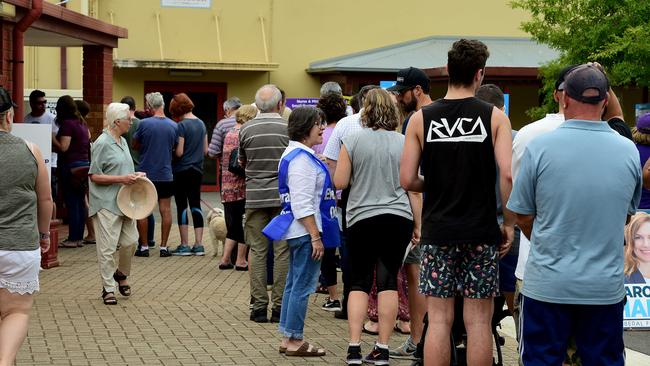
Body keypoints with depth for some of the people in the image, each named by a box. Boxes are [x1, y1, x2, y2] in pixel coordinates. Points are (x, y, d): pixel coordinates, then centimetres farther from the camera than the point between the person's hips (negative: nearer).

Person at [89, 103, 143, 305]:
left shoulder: (123, 142, 14)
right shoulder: (102, 143, -13)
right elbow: (94, 176, -15)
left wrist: (134, 175, 7)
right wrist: (121, 179, -19)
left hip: (125, 202, 8)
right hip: (107, 203, -8)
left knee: (130, 241, 8)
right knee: (107, 247, -3)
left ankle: (121, 274, 32)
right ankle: (108, 288, 5)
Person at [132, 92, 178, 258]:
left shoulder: (144, 124, -12)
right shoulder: (173, 126, -2)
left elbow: (134, 145, 0)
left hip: (146, 173, -2)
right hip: (166, 175, 3)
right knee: (165, 210, 8)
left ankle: (144, 247, 9)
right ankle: (164, 247, 9)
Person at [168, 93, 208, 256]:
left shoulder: (182, 125, -14)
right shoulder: (201, 124, 7)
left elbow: (179, 152, -15)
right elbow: (205, 150, 12)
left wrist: (169, 151, 4)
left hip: (181, 170, -6)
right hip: (197, 170, 6)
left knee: (182, 206, 0)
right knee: (195, 205, 9)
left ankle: (184, 245, 1)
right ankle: (198, 245, 6)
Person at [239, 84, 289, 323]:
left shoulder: (246, 130, 1)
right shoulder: (289, 128, -5)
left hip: (255, 196, 2)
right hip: (283, 196, -1)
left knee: (257, 252, 5)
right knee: (282, 252, 3)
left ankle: (259, 306, 5)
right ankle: (279, 307, 3)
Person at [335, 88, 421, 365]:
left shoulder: (352, 140, -3)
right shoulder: (403, 143, 1)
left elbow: (339, 182, -2)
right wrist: (418, 225, 9)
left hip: (361, 218, -1)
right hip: (398, 218, 1)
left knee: (359, 283, 7)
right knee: (388, 282, 5)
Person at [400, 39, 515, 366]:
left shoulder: (421, 119, 0)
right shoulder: (494, 117, -4)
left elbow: (407, 180, -4)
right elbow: (508, 175, -13)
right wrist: (509, 223, -1)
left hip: (437, 231, 1)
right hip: (481, 232, -1)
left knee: (439, 320, 5)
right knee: (478, 322, 5)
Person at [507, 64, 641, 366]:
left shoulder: (539, 148, -10)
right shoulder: (629, 151, -3)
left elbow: (522, 216, -1)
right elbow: (627, 214, 12)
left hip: (547, 285, -2)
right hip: (606, 288, 2)